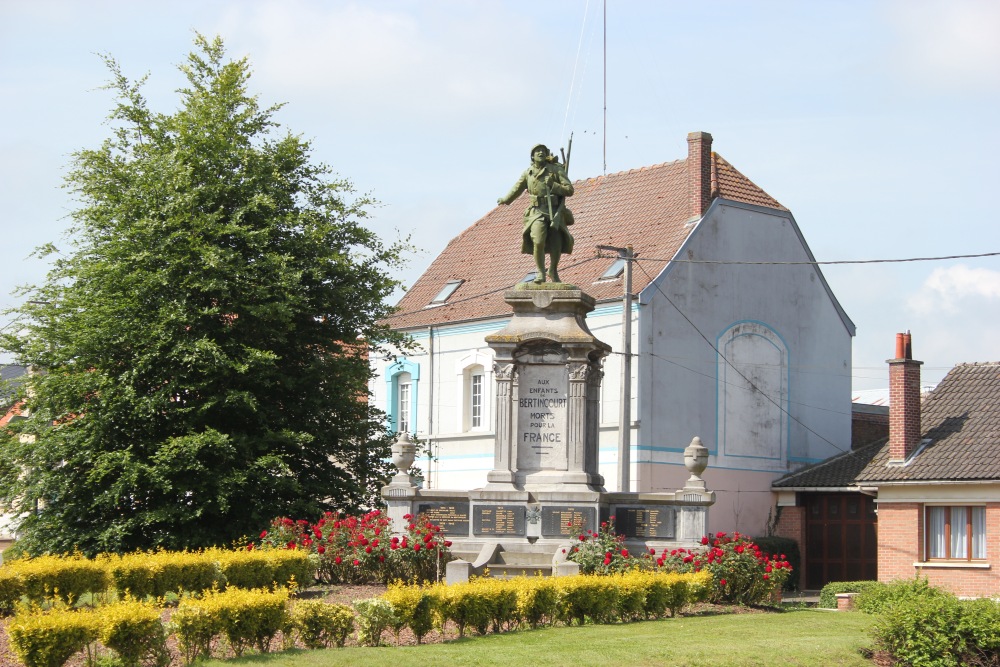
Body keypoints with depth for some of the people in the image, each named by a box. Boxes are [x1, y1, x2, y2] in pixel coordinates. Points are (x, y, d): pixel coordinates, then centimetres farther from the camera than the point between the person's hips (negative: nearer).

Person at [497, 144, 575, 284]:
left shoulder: (556, 170, -1)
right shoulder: (528, 173, 7)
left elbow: (570, 190, -5)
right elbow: (517, 189, 25)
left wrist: (553, 187, -17)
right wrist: (505, 200, 39)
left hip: (554, 212, 0)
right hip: (537, 213, 0)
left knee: (556, 245, -6)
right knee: (538, 242, -21)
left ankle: (553, 271, 22)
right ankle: (540, 273, -5)